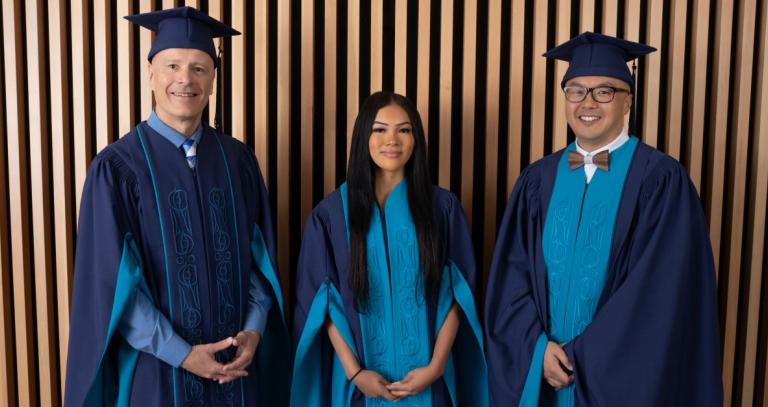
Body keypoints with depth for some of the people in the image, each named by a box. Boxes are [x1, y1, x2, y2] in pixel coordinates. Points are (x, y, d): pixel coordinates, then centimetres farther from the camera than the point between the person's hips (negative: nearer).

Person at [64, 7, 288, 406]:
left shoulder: (238, 159, 0)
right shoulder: (116, 166, -10)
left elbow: (260, 254, 4)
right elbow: (111, 280, -11)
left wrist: (254, 330, -9)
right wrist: (181, 354, -15)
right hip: (157, 366, -3)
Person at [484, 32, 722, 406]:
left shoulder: (661, 179, -10)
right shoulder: (538, 179, 2)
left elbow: (660, 291, -15)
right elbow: (511, 272, 0)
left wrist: (581, 356, -14)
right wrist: (538, 346, -12)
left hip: (618, 374, -3)